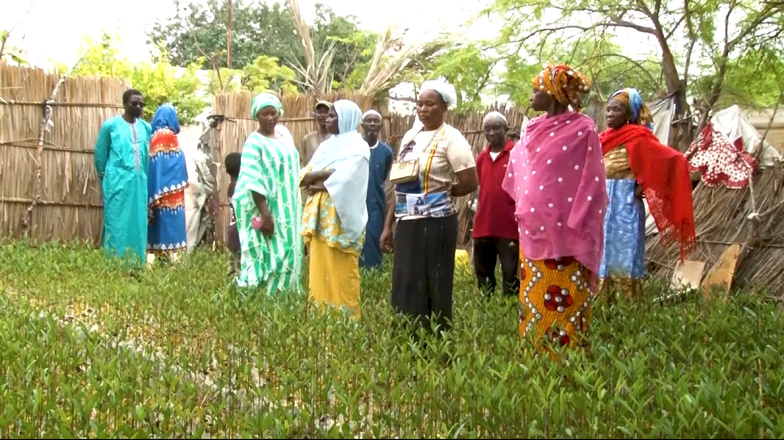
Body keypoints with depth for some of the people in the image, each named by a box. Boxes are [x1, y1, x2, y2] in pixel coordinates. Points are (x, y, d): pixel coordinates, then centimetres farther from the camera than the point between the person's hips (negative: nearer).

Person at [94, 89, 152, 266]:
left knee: (138, 226, 5)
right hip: (117, 183, -4)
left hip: (140, 183, 4)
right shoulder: (110, 125, 0)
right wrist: (106, 177, 16)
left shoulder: (146, 128, 10)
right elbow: (100, 155, 9)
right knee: (117, 226, -4)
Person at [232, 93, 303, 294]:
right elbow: (253, 183, -17)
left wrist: (296, 208, 15)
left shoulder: (285, 133, 9)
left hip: (288, 207, 7)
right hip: (269, 208, -7)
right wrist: (265, 215, -22)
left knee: (288, 251, 9)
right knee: (272, 253, -6)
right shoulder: (254, 142, -12)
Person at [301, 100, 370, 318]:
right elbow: (305, 175, 9)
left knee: (341, 270, -4)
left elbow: (343, 181, -19)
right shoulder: (327, 145, 17)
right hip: (320, 216, 7)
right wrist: (325, 173, -11)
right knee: (320, 267, 8)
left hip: (341, 217, -7)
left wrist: (318, 184, -6)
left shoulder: (357, 147, -6)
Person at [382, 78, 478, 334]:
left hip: (435, 222, -6)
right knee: (405, 286, 9)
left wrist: (441, 192, 2)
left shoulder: (450, 138, -7)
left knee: (433, 287, -1)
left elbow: (470, 183, -13)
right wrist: (388, 225, 13)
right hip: (407, 222, 7)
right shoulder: (410, 136, 12)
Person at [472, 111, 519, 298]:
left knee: (511, 275, -1)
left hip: (509, 227, -6)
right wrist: (478, 219, 15)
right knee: (483, 274, 14)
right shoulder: (481, 157, 10)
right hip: (483, 226, 6)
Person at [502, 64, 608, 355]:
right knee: (532, 306, 10)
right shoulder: (532, 132, 13)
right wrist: (522, 212, 20)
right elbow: (517, 178, 24)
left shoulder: (582, 130, -6)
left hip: (565, 239, -6)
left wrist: (578, 230, -12)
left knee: (564, 310, -2)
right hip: (532, 236, 7)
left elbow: (591, 184, -9)